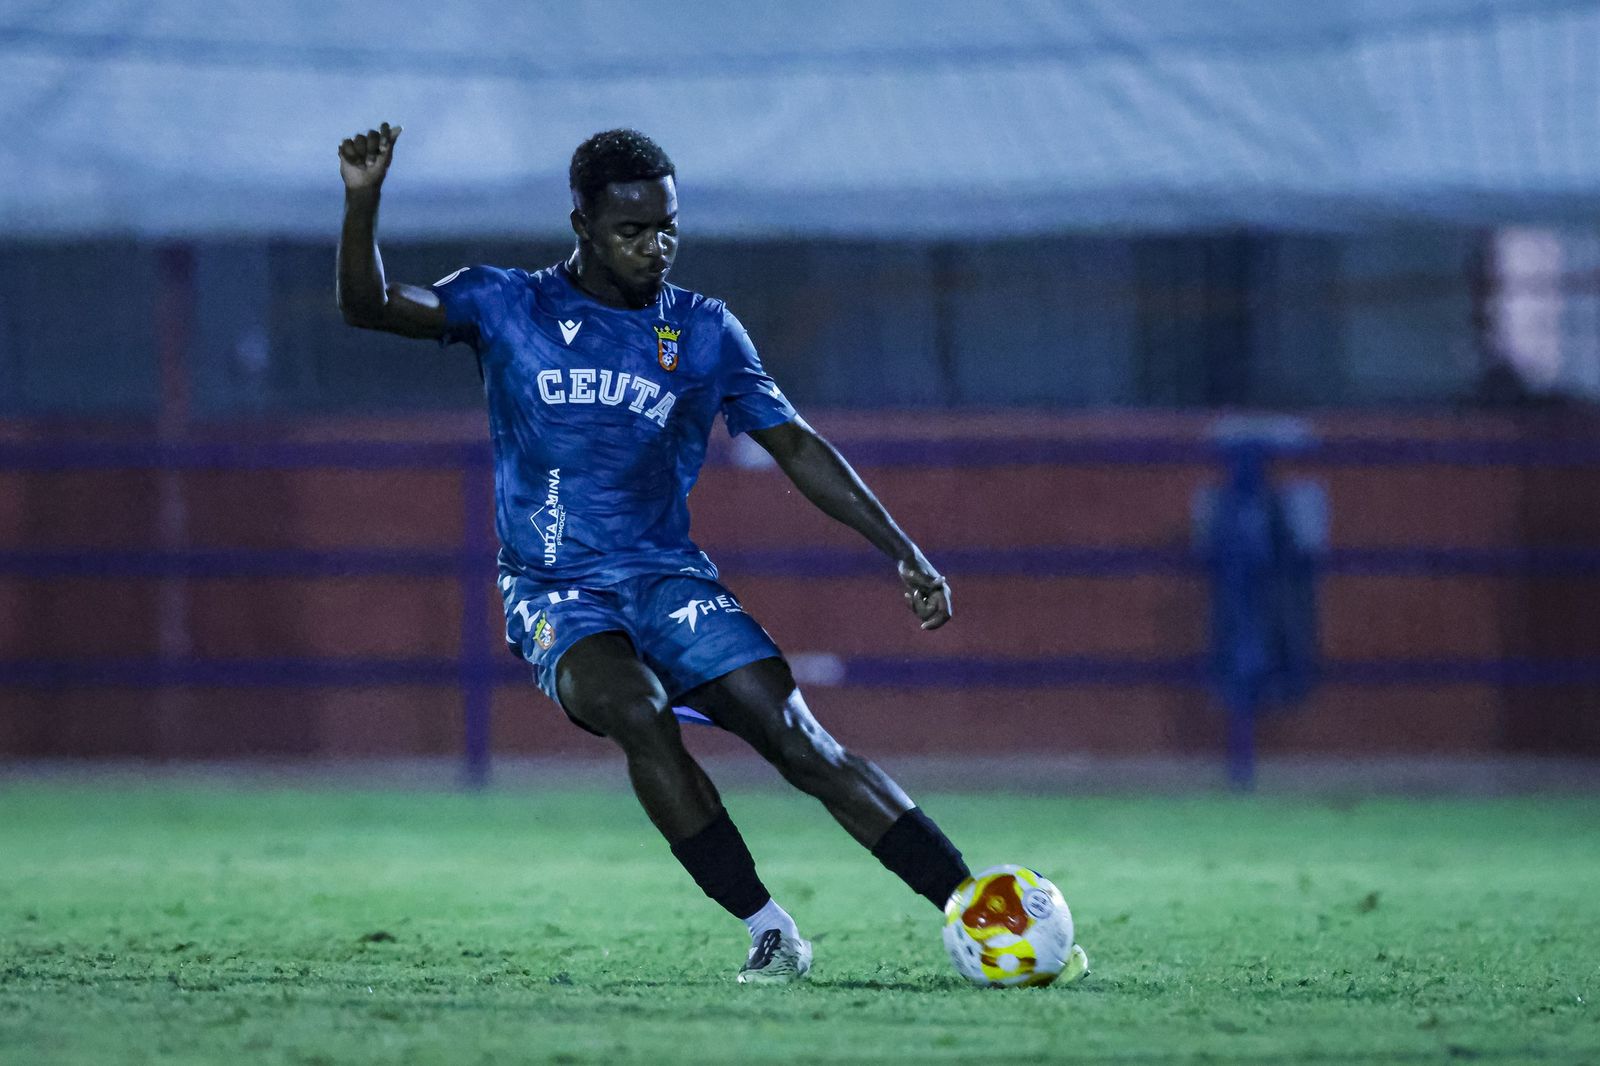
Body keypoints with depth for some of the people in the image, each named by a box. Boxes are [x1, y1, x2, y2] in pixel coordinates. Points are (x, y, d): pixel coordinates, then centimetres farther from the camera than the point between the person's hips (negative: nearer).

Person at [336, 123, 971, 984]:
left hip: (668, 580, 1)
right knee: (636, 712, -32)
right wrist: (362, 203, -26)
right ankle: (768, 931, -25)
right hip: (556, 594, -1)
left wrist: (903, 551, 3)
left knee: (798, 740, -16)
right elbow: (368, 306, -7)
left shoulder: (704, 331, 5)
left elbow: (795, 446, 9)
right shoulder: (508, 306, 1)